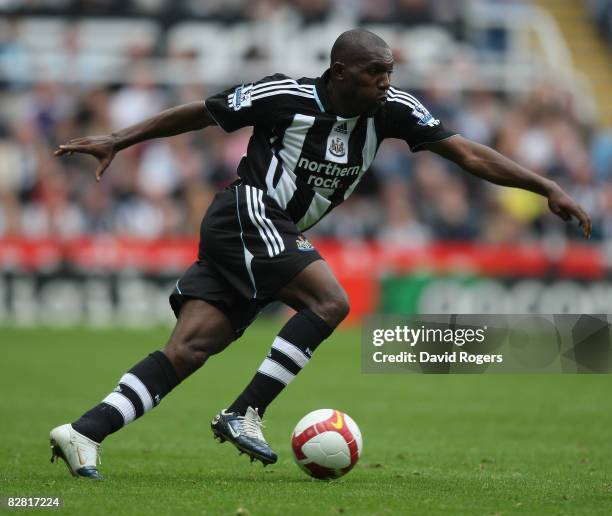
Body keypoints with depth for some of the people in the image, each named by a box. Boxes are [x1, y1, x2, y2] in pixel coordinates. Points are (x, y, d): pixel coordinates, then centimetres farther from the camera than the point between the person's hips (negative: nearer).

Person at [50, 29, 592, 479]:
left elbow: (468, 153, 0)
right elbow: (197, 114, 0)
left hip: (278, 235, 6)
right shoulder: (286, 96, -12)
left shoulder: (391, 109, 1)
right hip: (247, 215, -6)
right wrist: (116, 141, 1)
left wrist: (548, 188, -8)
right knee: (330, 301, -21)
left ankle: (83, 434, -11)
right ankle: (244, 414, -17)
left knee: (188, 351, -6)